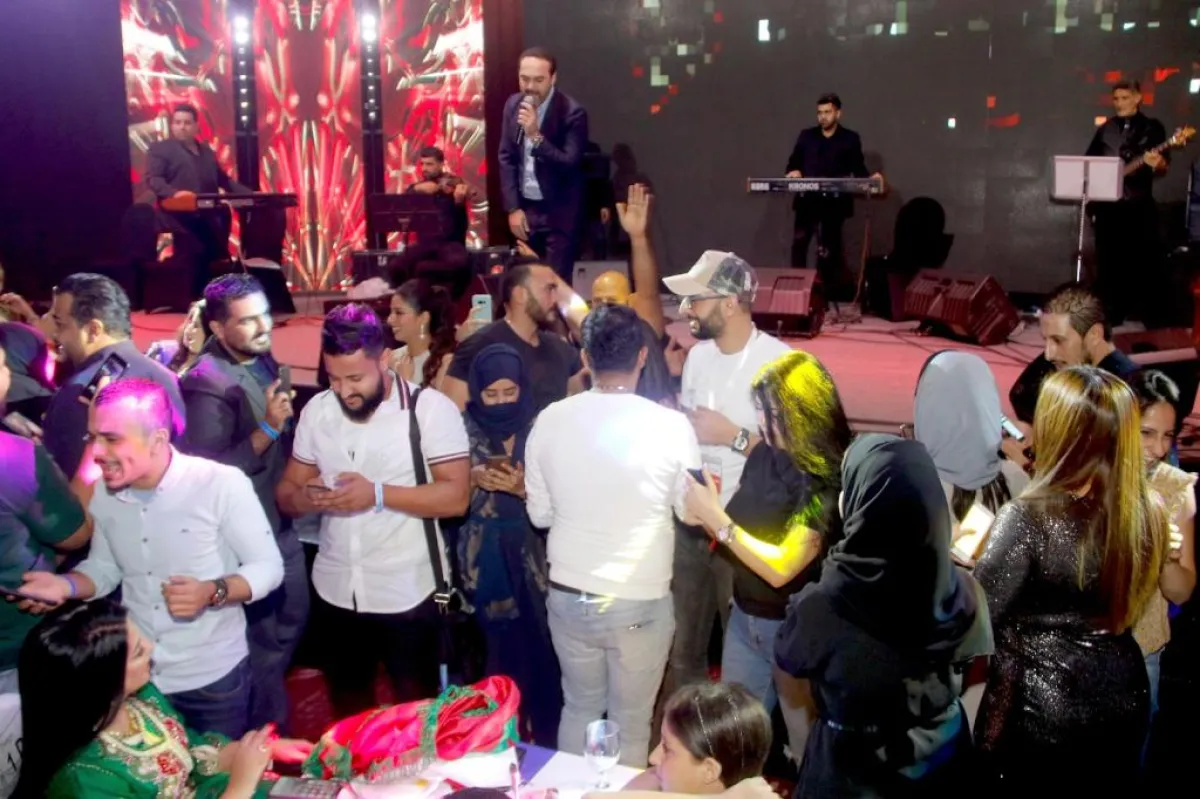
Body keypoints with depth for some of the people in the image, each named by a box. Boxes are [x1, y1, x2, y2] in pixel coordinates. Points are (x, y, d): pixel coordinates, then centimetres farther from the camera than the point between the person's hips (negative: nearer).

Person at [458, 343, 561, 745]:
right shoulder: (465, 430, 0)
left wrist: (523, 488, -20)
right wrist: (473, 479, -17)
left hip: (534, 555, 0)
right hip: (486, 558, 1)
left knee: (540, 646, 0)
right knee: (501, 649, 5)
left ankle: (546, 736, 18)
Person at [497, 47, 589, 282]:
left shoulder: (572, 112, -14)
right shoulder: (513, 105, 2)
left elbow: (570, 165, -20)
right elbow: (506, 158, 6)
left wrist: (536, 136, -31)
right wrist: (513, 208, 0)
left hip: (559, 212, -5)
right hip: (524, 208, 5)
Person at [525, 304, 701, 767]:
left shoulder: (550, 420, -7)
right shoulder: (671, 425, -15)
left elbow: (539, 514, 3)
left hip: (568, 596, 3)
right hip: (640, 603, -3)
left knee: (579, 708, 24)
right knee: (632, 723, 16)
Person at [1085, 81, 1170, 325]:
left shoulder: (1153, 127, 4)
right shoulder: (1106, 128, 14)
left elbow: (1163, 167, -1)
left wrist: (1157, 164, -24)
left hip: (1139, 204, -3)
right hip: (1106, 203, 3)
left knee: (1145, 259, -6)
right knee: (1108, 260, 4)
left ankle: (1146, 315, 0)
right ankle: (1111, 313, 11)